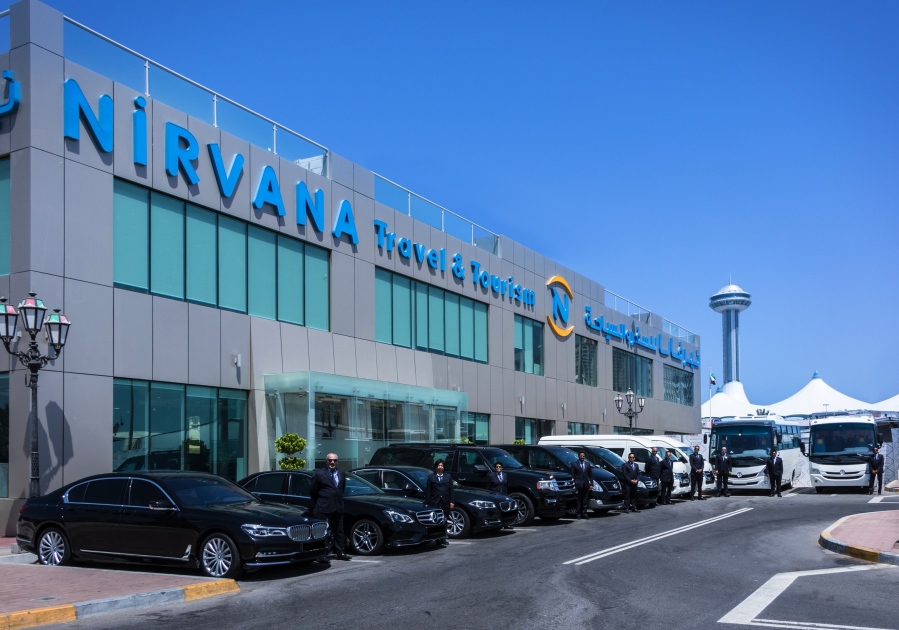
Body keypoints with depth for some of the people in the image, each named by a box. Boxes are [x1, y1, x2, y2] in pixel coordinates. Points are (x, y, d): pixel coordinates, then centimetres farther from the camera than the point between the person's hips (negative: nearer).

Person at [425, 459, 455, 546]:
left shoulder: (448, 476, 12)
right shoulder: (431, 477, 6)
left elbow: (451, 489, 9)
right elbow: (428, 490, 3)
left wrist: (451, 501, 2)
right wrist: (427, 503, -2)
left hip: (445, 502, 2)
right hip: (435, 502, -2)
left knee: (444, 521, 5)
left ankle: (443, 539, 12)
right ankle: (438, 540, -4)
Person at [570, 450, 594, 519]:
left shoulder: (588, 464, 14)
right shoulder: (574, 464, 2)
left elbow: (591, 475, 14)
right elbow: (572, 475, 0)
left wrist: (591, 484, 6)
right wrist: (573, 484, -8)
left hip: (586, 485, 3)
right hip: (578, 484, -3)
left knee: (585, 500, 4)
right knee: (578, 500, -2)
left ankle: (584, 513, 8)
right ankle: (579, 513, 1)